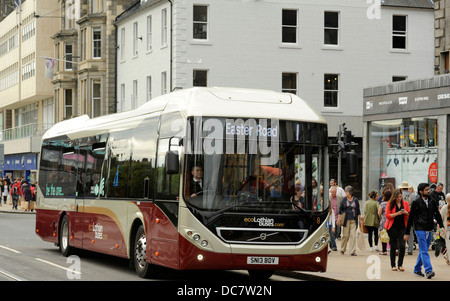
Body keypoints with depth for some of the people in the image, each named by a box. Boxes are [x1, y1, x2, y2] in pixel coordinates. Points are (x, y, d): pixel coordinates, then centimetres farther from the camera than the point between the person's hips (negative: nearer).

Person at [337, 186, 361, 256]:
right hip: (346, 220, 0)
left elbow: (358, 211, 12)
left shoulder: (355, 200, 7)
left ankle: (353, 251, -4)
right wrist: (339, 219, -1)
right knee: (345, 235, 0)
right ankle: (342, 249, 19)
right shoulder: (344, 200, 5)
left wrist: (360, 219, 7)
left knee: (353, 235, -5)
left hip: (354, 220, 0)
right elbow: (340, 210, 6)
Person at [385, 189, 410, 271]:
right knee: (393, 246, 4)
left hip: (402, 227, 1)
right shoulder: (390, 204, 1)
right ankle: (393, 265, 13)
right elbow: (387, 215, -5)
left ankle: (400, 264, 2)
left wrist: (406, 213, -10)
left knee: (402, 246, -9)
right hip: (393, 227, -1)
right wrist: (397, 213, -17)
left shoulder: (405, 203, 8)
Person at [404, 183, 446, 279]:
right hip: (420, 229, -5)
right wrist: (407, 233, 0)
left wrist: (441, 226, -4)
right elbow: (411, 218, -1)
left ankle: (417, 269, 23)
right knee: (424, 251, -11)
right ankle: (428, 271, -18)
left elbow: (437, 214, 12)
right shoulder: (416, 202, -3)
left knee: (423, 250, 11)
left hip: (429, 230, 5)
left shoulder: (432, 202, 9)